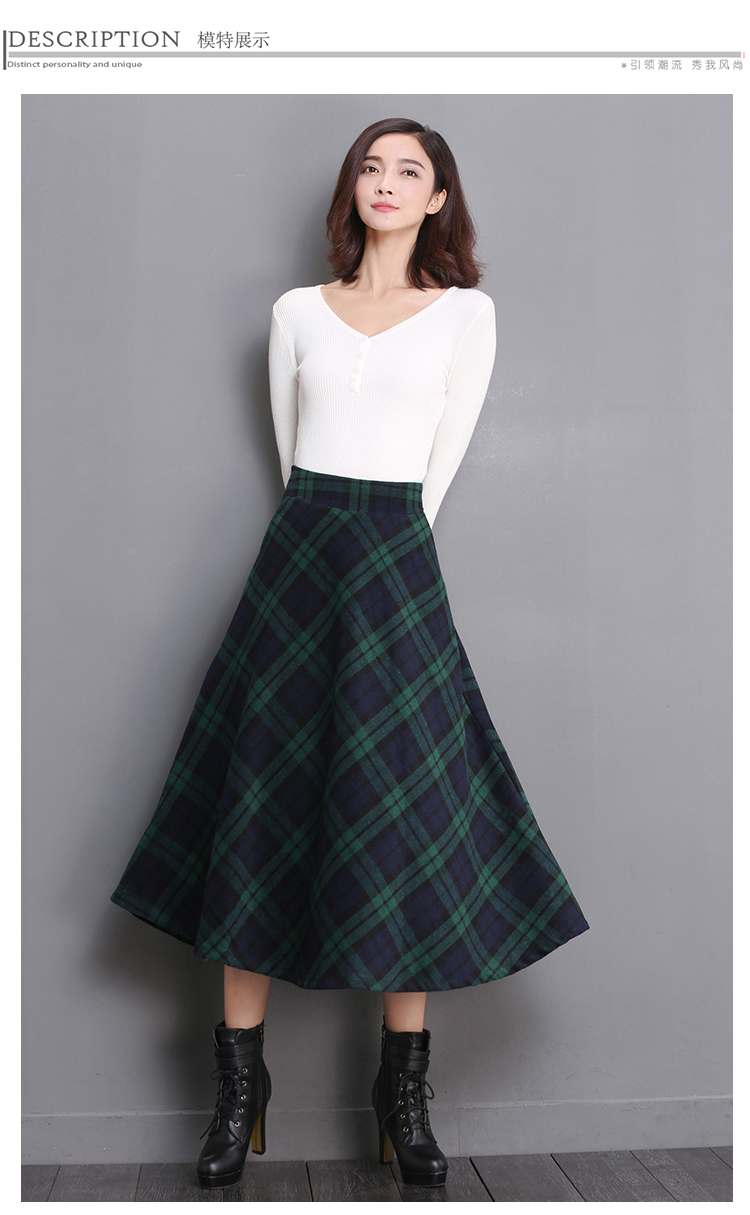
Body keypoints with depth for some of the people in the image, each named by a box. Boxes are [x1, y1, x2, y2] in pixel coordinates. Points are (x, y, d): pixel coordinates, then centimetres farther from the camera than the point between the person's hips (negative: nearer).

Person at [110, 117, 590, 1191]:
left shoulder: (465, 312, 8)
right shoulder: (298, 311, 14)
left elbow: (442, 458, 6)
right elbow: (291, 451, 16)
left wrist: (377, 551, 6)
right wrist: (324, 545, 13)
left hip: (396, 558, -2)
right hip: (298, 550, 2)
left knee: (406, 820, -3)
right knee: (260, 809, 1)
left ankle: (405, 1093, 12)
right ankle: (241, 1089, 14)